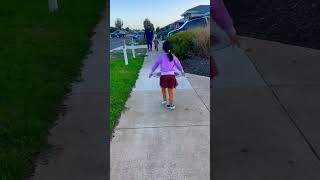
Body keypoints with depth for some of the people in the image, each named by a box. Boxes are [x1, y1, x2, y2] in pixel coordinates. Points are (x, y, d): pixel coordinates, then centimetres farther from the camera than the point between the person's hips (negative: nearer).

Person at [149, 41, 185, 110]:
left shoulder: (161, 56, -3)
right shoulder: (173, 56, 2)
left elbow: (156, 64, 8)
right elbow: (178, 64, 15)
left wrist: (151, 72, 22)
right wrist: (182, 71, 33)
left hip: (164, 75, -1)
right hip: (171, 75, 1)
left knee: (163, 88, 26)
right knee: (171, 91, 8)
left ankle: (164, 100, 34)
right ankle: (171, 104, 13)